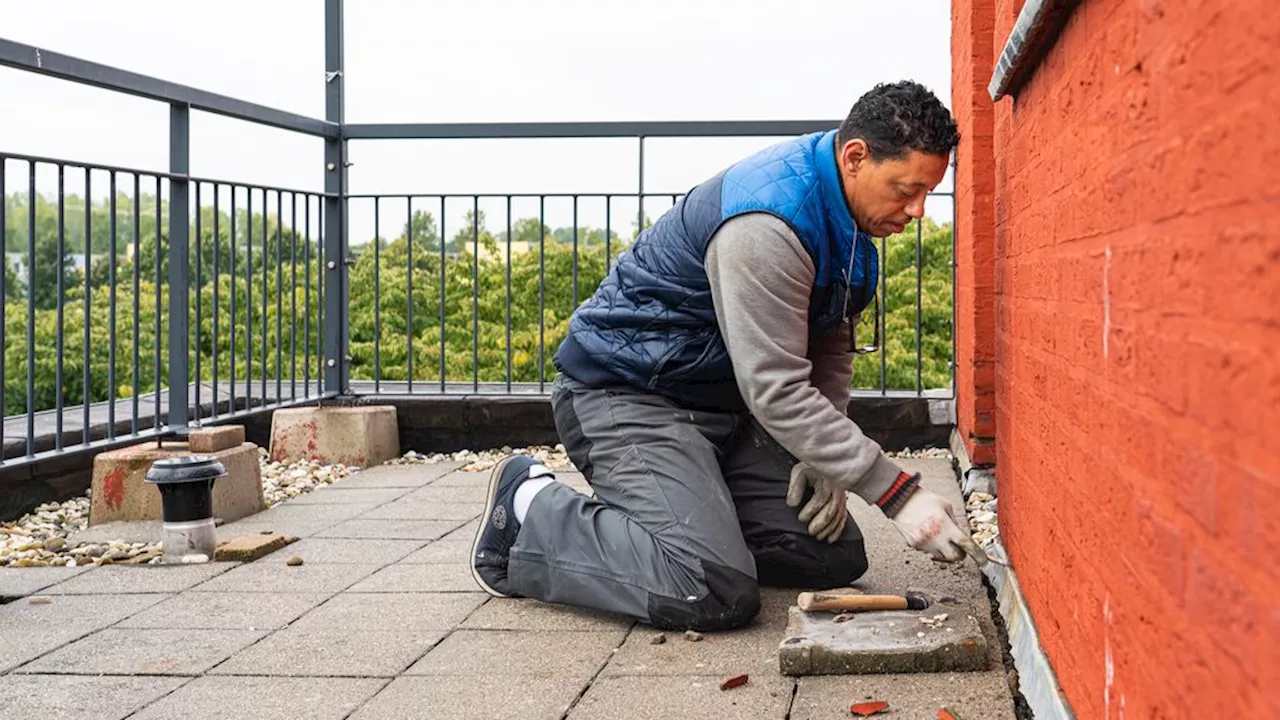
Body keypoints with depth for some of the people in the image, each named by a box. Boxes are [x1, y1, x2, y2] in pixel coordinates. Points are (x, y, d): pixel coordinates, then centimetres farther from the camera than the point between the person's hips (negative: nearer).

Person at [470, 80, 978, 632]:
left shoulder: (849, 214, 3)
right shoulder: (765, 228, -28)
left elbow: (830, 343, 13)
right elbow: (779, 391, -29)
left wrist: (822, 459, -1)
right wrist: (899, 494, -27)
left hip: (725, 403, 9)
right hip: (628, 394, -9)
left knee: (836, 558, 0)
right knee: (714, 592, -26)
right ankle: (531, 508, -6)